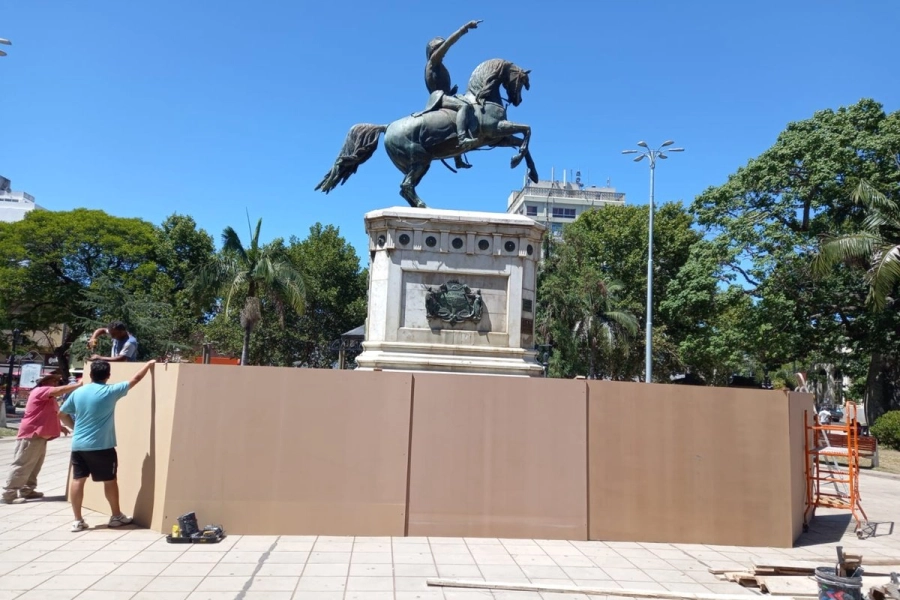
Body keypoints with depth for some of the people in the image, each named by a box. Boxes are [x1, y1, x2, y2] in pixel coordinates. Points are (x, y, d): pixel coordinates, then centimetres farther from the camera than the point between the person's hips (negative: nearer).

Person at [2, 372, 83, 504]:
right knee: (22, 465, -6)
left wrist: (60, 427, 19)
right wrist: (79, 385, -26)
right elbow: (59, 390, -28)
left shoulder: (49, 398, 21)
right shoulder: (40, 391, -10)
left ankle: (26, 490, 22)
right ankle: (9, 494, -2)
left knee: (34, 466, 13)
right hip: (31, 436, -10)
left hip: (40, 436, 10)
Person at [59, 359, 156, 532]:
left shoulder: (78, 392, 4)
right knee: (110, 480, 8)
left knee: (77, 480, 7)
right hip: (101, 446, -4)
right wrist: (149, 364, 14)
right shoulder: (110, 391, -8)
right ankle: (116, 516, 18)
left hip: (78, 445, 4)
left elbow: (61, 414, 12)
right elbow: (135, 379, 0)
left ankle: (78, 521, 10)